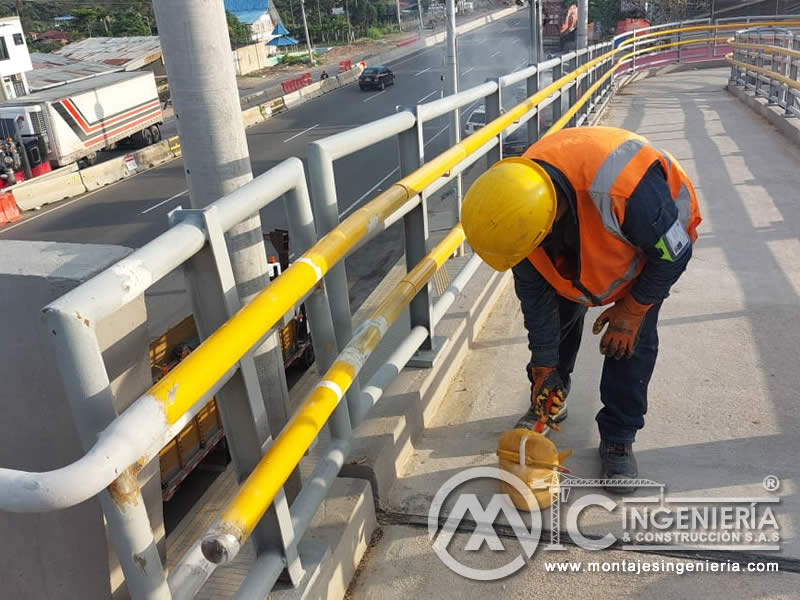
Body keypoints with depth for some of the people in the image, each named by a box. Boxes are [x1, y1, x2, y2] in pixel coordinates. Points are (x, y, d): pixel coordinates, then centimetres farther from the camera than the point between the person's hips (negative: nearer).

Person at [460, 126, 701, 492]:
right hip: (579, 238, 4)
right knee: (557, 314, 2)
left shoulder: (626, 189, -49)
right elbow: (534, 293, -16)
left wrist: (632, 309, -17)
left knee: (632, 338, -11)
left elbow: (673, 253, -27)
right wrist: (544, 367, -10)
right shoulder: (521, 204, -30)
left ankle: (618, 439, 7)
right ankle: (550, 403, 27)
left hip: (657, 235, -4)